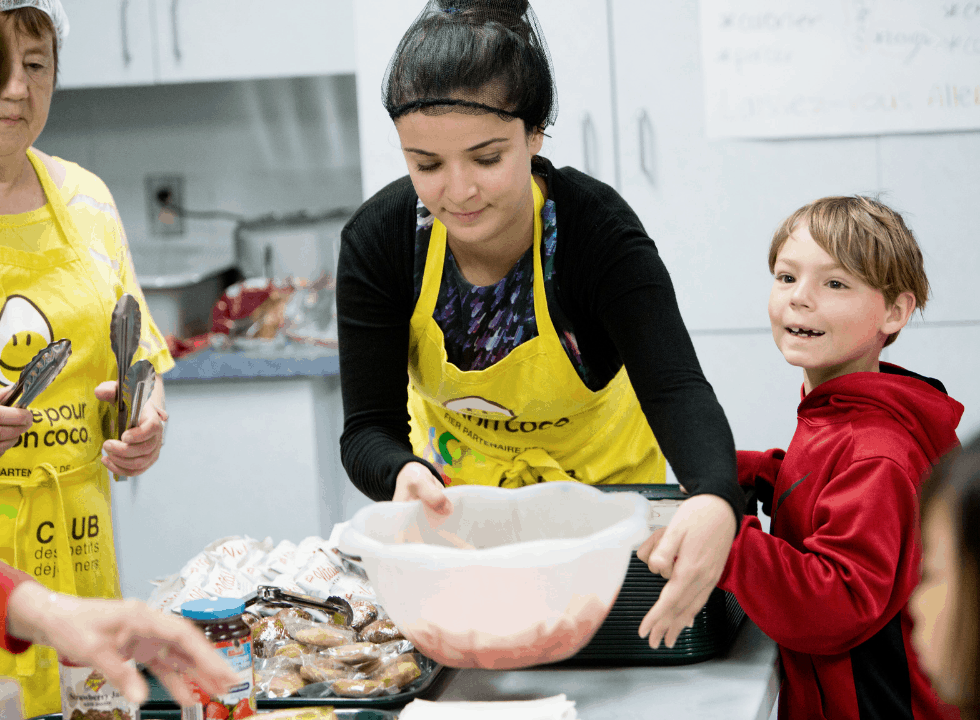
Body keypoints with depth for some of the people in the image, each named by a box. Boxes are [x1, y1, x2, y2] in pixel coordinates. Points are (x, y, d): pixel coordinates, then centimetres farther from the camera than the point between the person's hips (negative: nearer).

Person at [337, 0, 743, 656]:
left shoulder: (598, 227, -31)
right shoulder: (377, 240, -25)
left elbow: (676, 389, -40)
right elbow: (369, 428, -24)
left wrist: (715, 502, -63)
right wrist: (405, 474, -50)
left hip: (600, 481, -1)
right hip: (454, 494, 1)